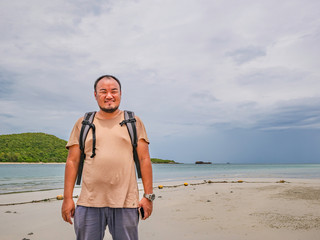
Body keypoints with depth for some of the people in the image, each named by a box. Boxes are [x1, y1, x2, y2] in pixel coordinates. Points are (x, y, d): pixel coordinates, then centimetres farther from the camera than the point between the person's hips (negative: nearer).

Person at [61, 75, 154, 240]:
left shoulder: (134, 122, 8)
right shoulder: (83, 124, 11)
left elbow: (144, 160, 4)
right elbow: (72, 161, 9)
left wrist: (148, 196, -1)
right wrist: (67, 198, 3)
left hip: (125, 202, -1)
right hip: (89, 203, 1)